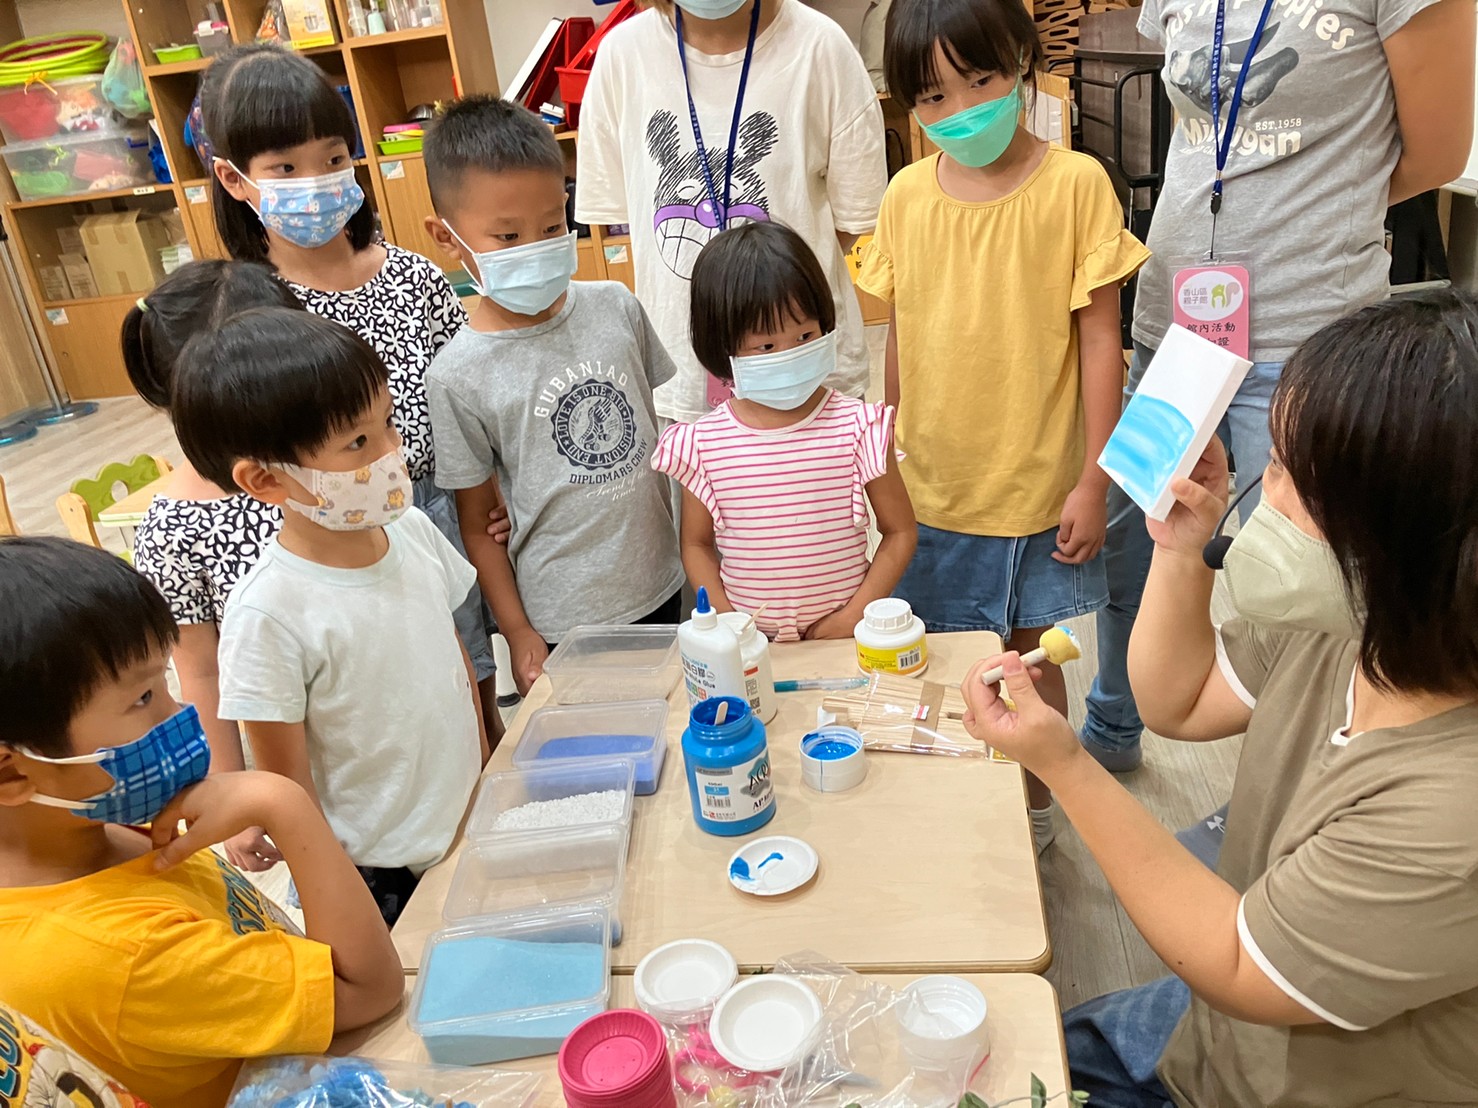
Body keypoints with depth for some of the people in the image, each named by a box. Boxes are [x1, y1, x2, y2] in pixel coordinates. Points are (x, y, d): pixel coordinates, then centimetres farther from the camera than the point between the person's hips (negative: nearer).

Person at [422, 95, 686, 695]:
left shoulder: (616, 308, -4)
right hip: (561, 622, -4)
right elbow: (477, 522, -7)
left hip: (662, 586, 4)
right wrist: (518, 632, -5)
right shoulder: (460, 375, -15)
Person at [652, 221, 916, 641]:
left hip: (845, 637, 0)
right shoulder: (703, 444, -4)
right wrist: (727, 622, -6)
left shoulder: (857, 427, -5)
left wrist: (853, 615, -6)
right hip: (750, 645, 1)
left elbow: (900, 531, 2)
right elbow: (697, 544, 7)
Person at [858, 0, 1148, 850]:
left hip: (1037, 486, -3)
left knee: (1030, 657, 14)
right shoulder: (907, 196, -1)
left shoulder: (1076, 184, -11)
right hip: (930, 488, 3)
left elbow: (1099, 339, -9)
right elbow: (899, 337, 7)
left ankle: (1035, 807, 38)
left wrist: (1093, 479, -10)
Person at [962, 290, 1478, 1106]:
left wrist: (1065, 766, -29)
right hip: (1240, 1010, 7)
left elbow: (1235, 968, -25)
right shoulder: (1341, 622, -15)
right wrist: (1181, 549, -13)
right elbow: (1179, 702, 3)